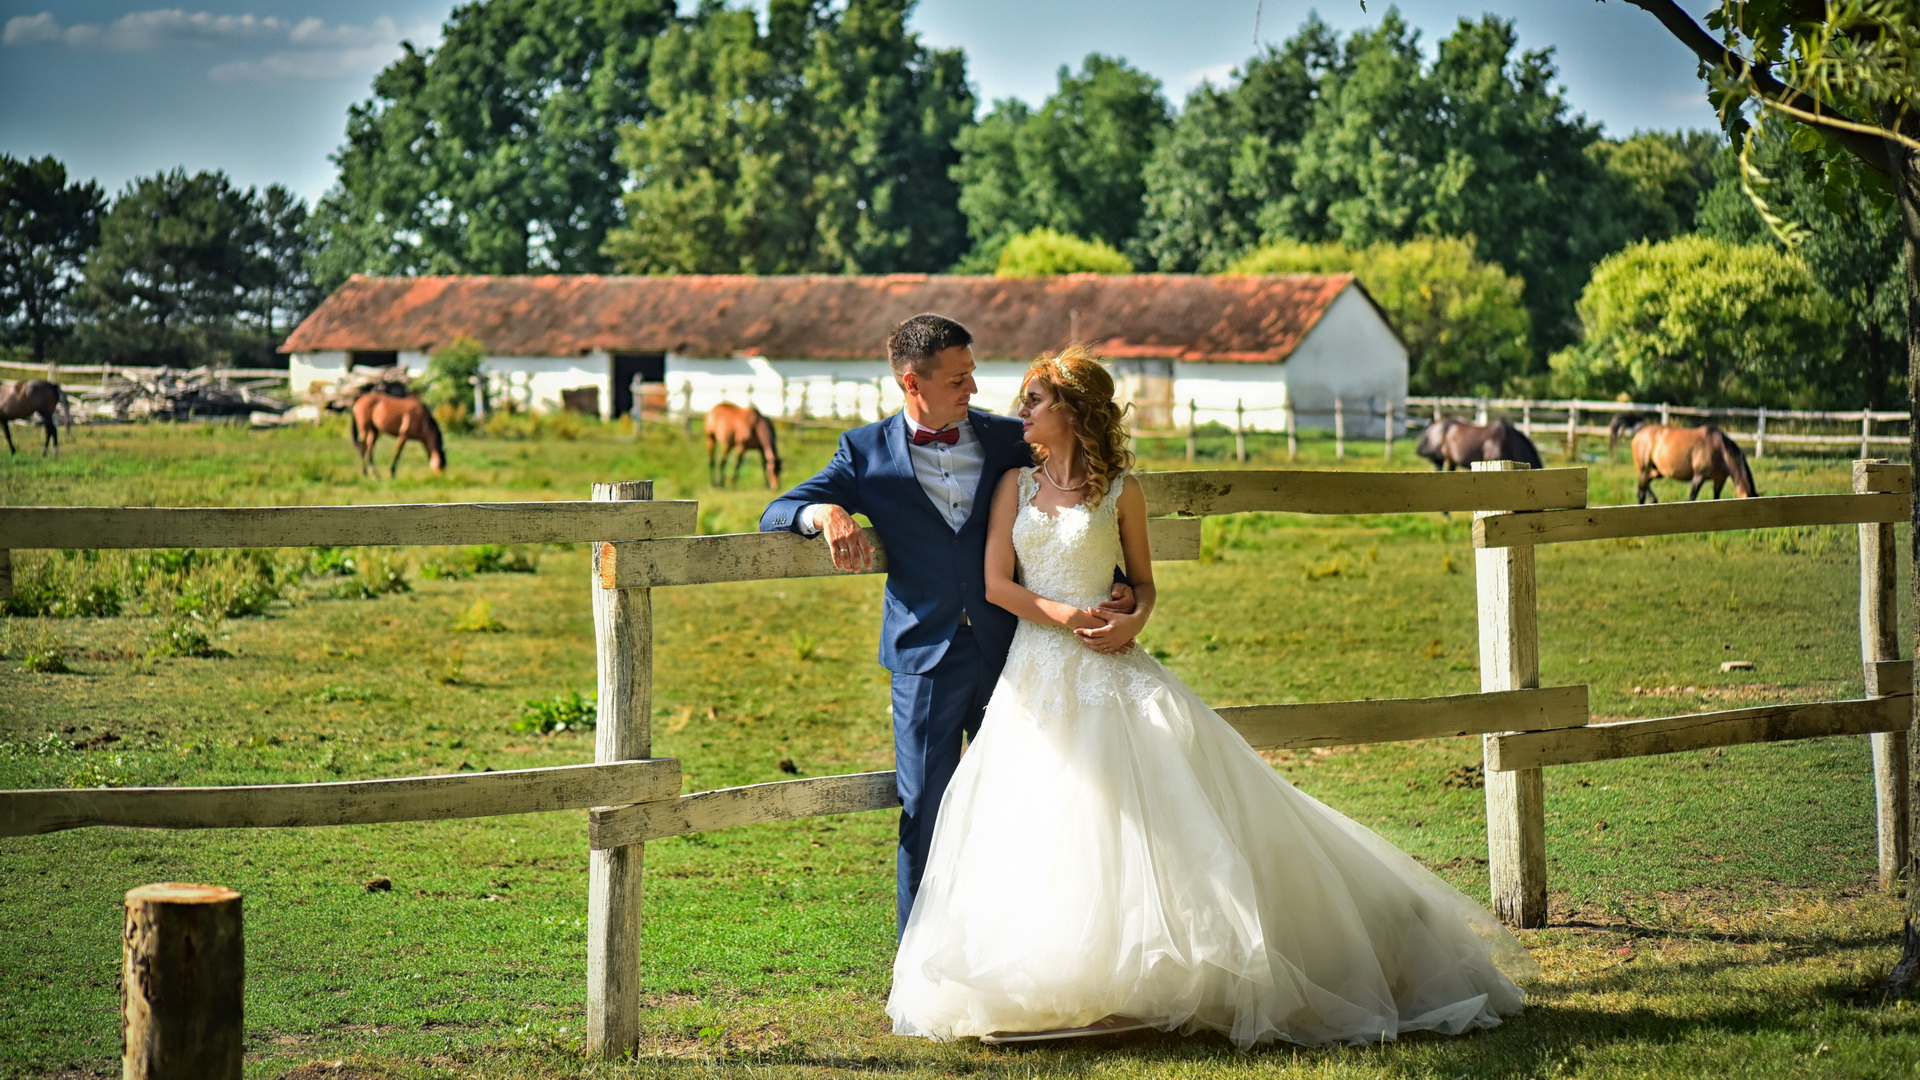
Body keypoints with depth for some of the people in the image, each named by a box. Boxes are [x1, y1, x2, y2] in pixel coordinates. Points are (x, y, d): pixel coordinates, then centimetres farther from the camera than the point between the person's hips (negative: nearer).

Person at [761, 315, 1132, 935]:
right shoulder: (868, 453, 2)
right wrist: (825, 513, -21)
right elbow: (776, 514, 3)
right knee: (925, 815, 0)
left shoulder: (1009, 441, 6)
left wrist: (1112, 590, -6)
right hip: (925, 658, -1)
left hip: (1008, 652, 2)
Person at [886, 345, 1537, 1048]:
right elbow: (996, 583, 4)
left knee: (1144, 815, -10)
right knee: (1036, 835, -1)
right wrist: (1061, 613, -10)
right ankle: (1044, 982, 6)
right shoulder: (1016, 484, 9)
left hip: (1109, 675, -2)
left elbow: (1144, 585, 10)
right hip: (1037, 674, 2)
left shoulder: (1119, 491, 4)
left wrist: (1133, 621, -11)